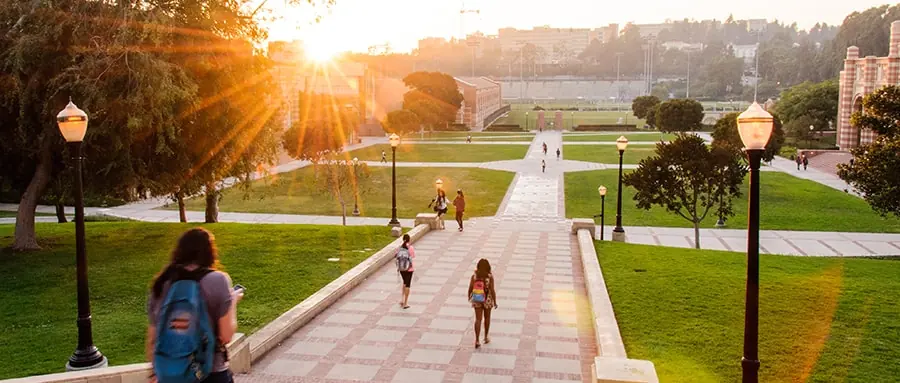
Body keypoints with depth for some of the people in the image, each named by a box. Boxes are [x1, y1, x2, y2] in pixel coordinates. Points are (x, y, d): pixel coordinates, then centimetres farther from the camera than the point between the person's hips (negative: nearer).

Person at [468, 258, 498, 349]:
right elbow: (492, 290, -16)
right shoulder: (490, 276, -16)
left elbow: (470, 288, -7)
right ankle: (486, 337, 34)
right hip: (487, 300, -1)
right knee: (487, 318, 21)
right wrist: (495, 302, -5)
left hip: (477, 300, 1)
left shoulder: (474, 276, -11)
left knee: (478, 319, 6)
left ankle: (477, 341, -2)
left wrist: (469, 297, 13)